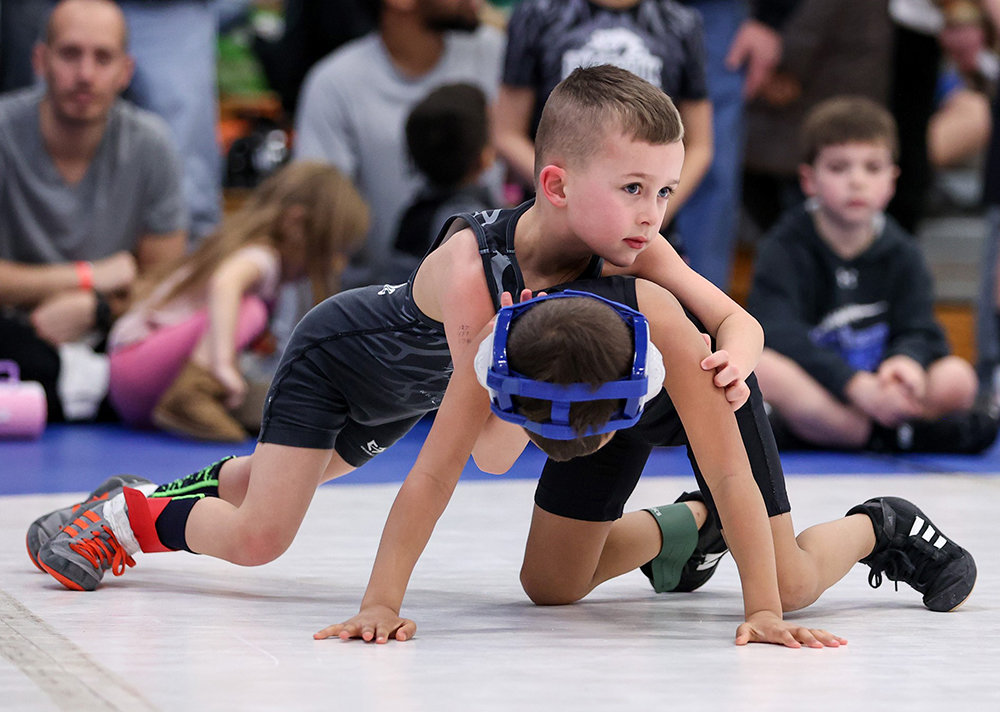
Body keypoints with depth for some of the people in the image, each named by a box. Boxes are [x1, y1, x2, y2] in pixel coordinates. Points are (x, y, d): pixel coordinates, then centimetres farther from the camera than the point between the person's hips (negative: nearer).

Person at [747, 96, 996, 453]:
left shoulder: (901, 254, 9)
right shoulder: (785, 249, -4)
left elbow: (920, 331, -2)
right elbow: (780, 337, -19)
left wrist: (907, 359, -29)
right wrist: (855, 384, -33)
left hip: (872, 395, 3)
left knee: (957, 377, -19)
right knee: (762, 368, -35)